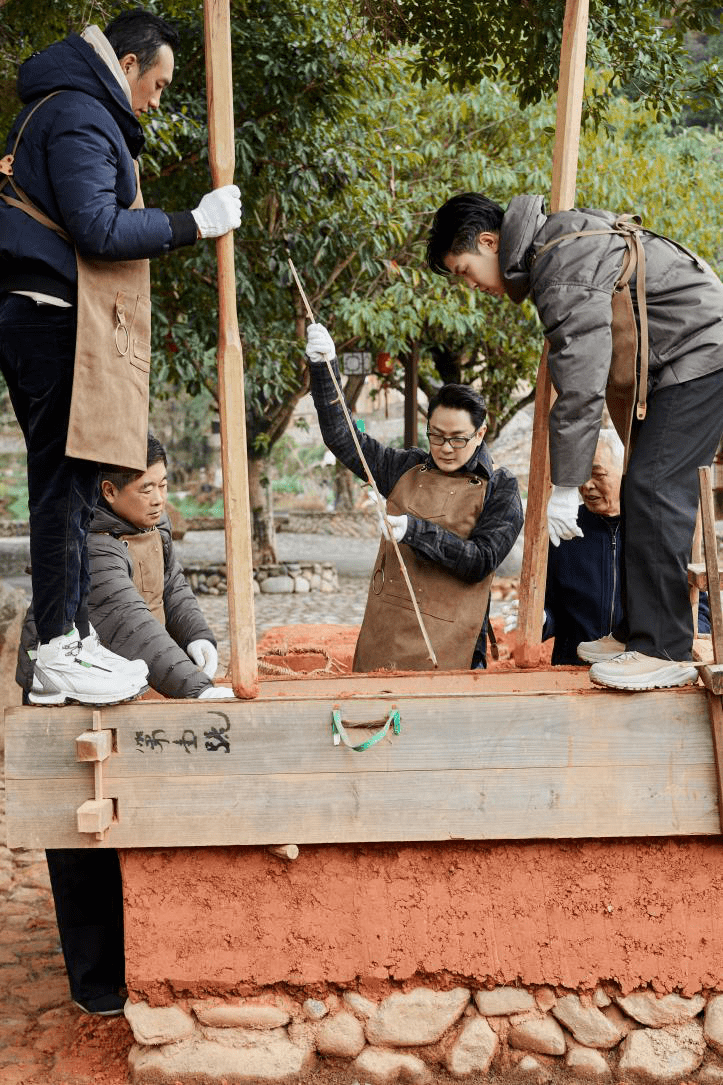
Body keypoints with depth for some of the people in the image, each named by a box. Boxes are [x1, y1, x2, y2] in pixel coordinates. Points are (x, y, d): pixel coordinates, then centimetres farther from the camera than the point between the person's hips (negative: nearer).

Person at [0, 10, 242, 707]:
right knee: (65, 485, -8)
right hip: (57, 320, -11)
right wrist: (194, 223, -12)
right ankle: (58, 659, -3)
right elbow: (99, 229, -18)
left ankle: (71, 640, 18)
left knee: (71, 485, 12)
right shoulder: (80, 116, -9)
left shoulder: (68, 111, 24)